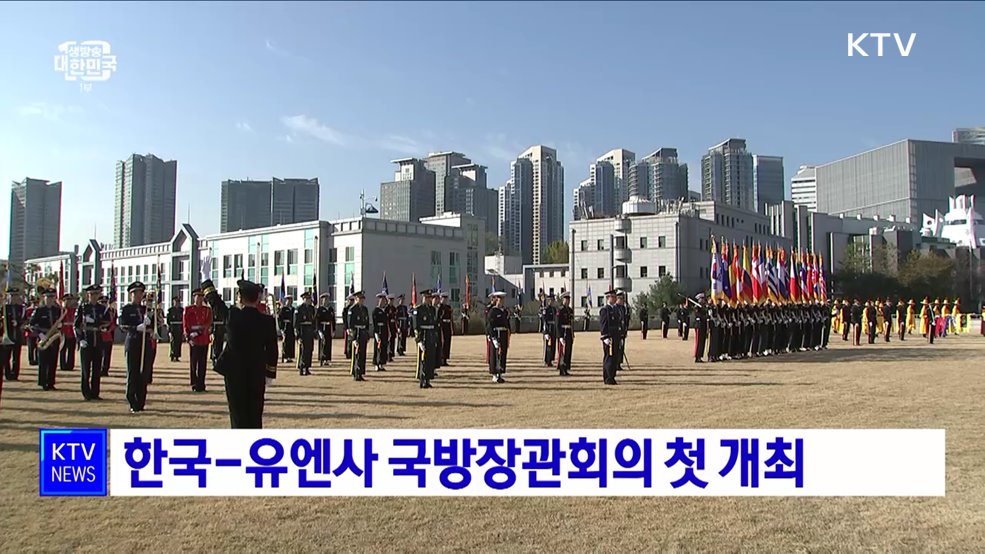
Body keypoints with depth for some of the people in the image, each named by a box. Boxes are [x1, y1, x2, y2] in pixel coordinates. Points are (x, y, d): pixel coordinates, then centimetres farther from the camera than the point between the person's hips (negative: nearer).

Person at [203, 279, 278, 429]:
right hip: (257, 376, 2)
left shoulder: (232, 315, -10)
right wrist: (270, 375, 10)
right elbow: (272, 350, 0)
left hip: (234, 374, -1)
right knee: (255, 416, 10)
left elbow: (215, 303, 8)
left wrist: (207, 284, 25)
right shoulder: (268, 321, -6)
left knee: (239, 416, 4)